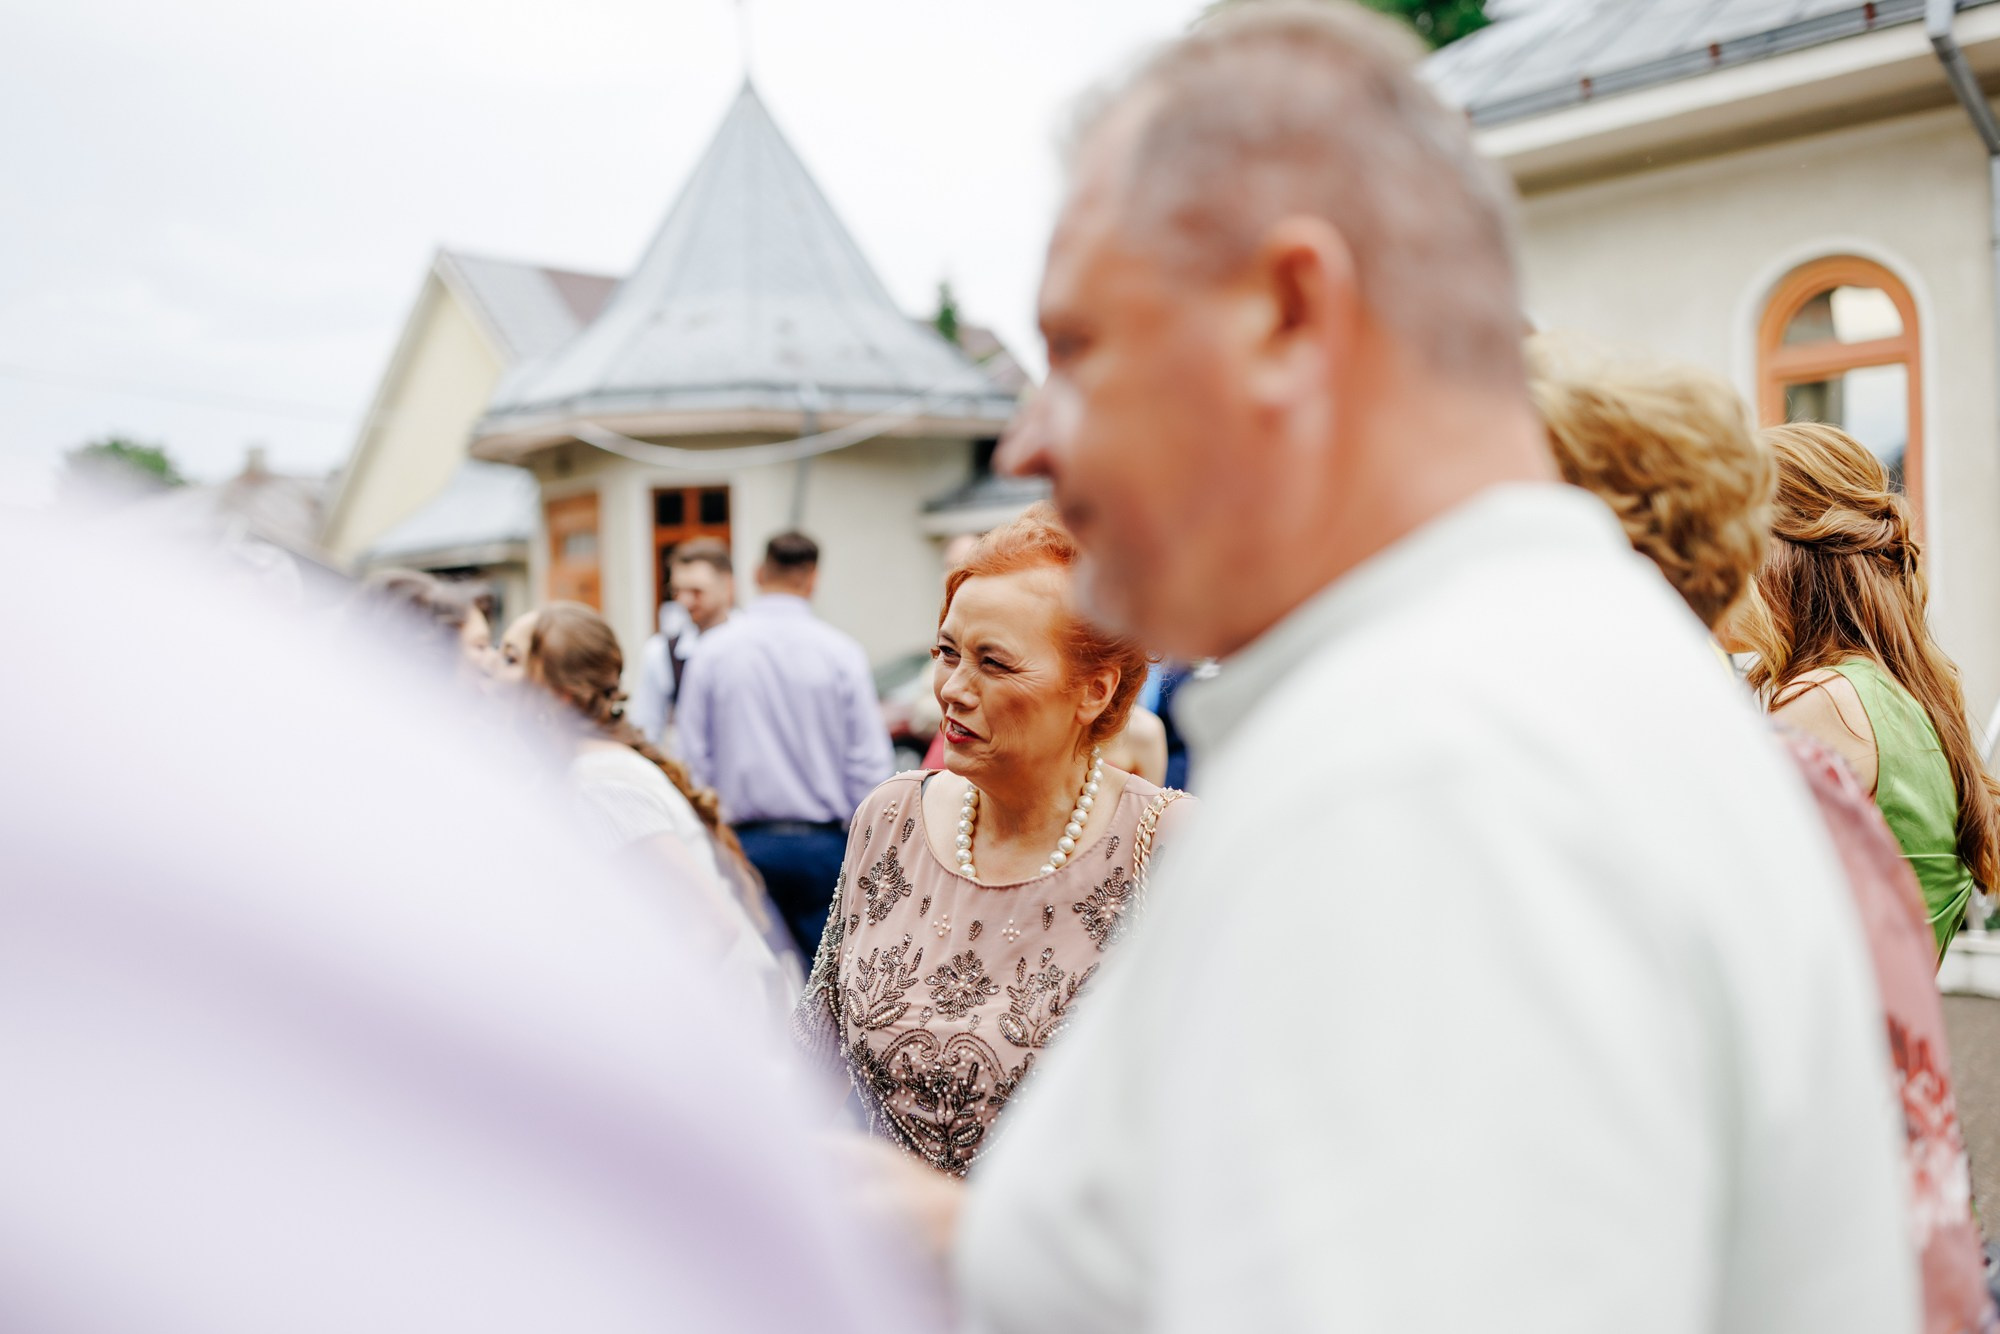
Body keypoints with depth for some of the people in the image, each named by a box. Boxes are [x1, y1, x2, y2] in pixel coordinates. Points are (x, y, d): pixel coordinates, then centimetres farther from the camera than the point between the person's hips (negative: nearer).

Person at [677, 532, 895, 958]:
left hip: (745, 842, 1)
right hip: (823, 843, -1)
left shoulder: (712, 650, -1)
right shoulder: (841, 652, -5)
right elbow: (869, 763, -4)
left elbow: (695, 755, 2)